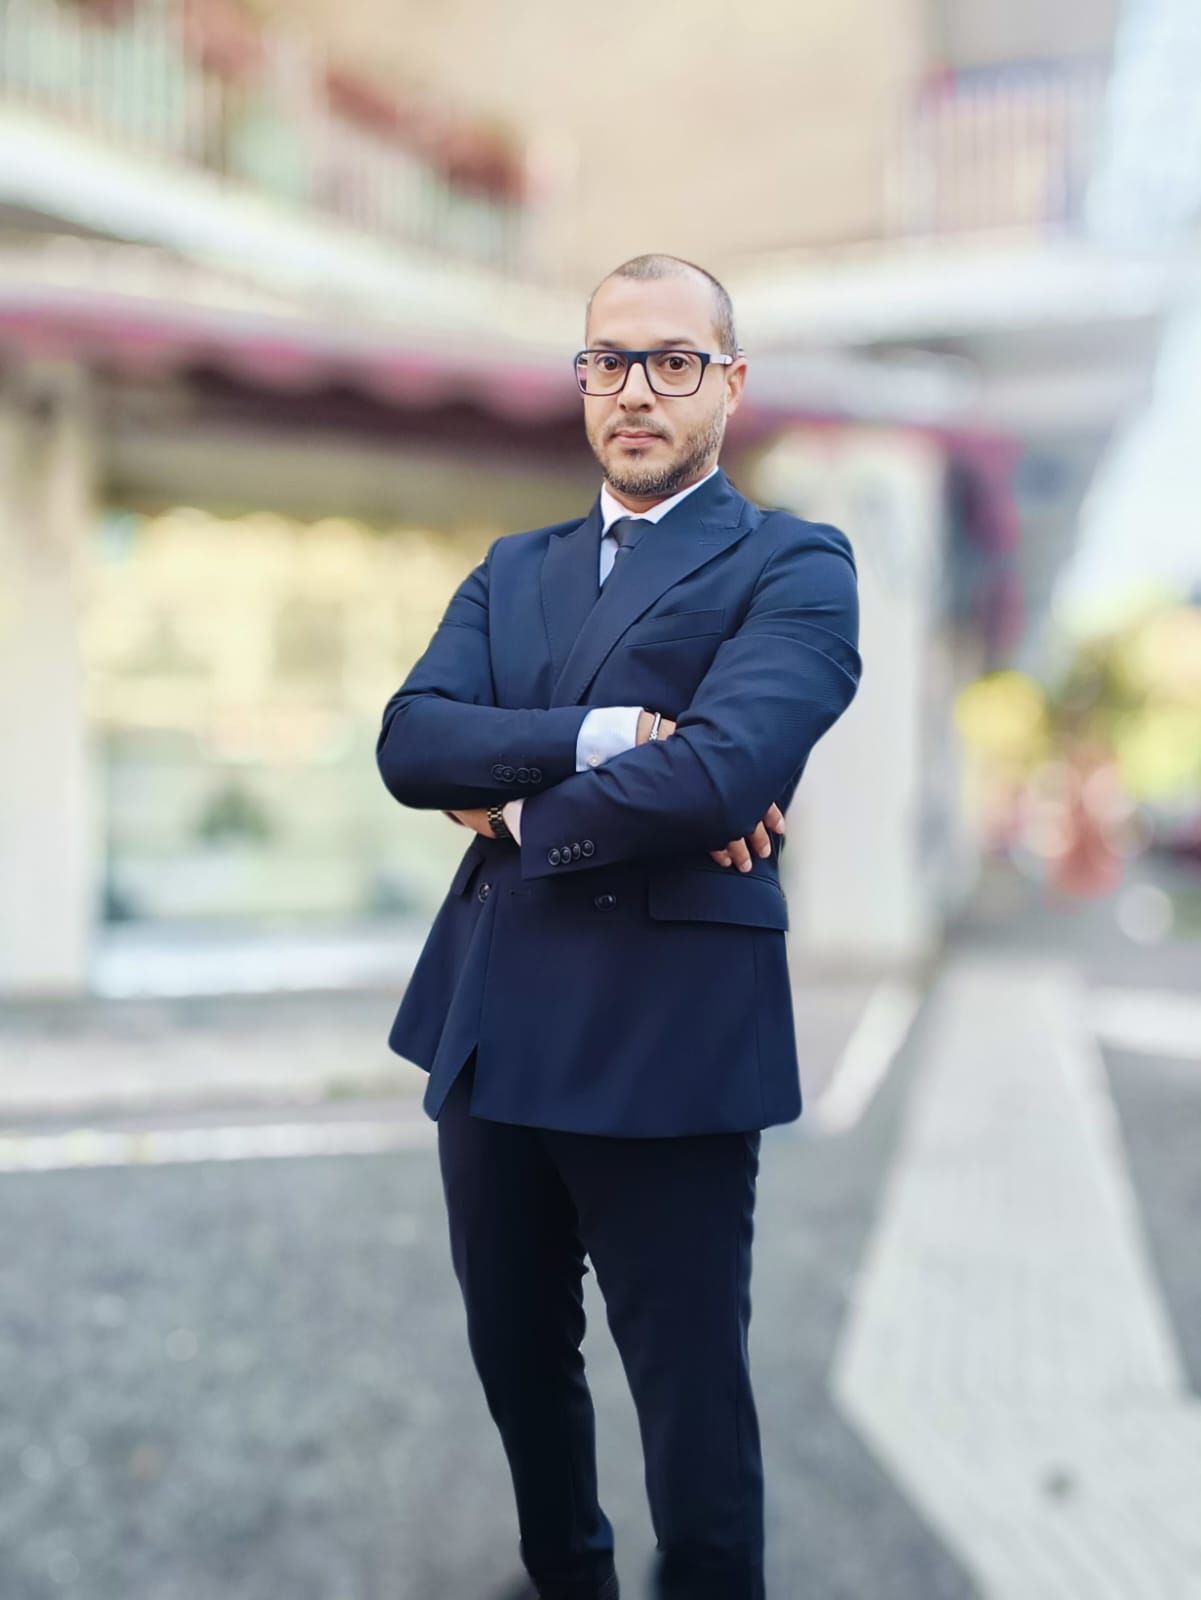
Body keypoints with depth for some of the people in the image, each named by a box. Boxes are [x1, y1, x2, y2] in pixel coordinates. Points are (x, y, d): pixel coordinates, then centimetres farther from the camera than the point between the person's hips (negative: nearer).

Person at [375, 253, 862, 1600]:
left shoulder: (792, 565, -2)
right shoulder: (512, 572, 14)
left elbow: (718, 770, -21)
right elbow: (409, 741, -3)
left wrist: (517, 809, -6)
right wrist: (596, 739, -18)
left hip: (667, 1043, -6)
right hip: (490, 1030, 6)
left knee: (689, 1390, 7)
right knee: (517, 1362, 22)